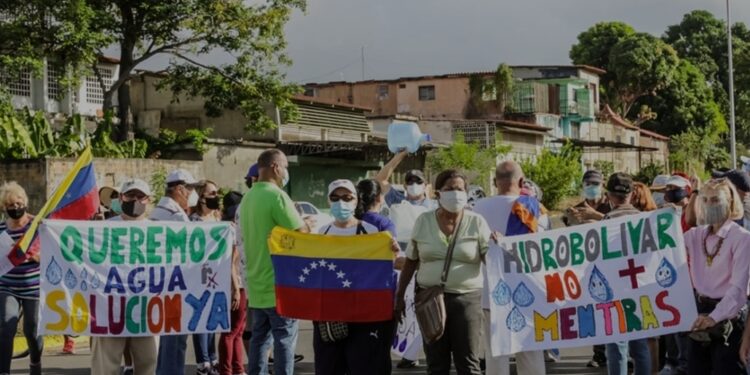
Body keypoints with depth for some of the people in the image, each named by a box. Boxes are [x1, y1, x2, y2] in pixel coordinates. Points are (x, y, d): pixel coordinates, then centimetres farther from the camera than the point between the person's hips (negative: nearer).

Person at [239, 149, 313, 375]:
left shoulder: (248, 197, 11)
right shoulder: (277, 195, -16)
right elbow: (301, 234, -16)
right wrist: (308, 224, 4)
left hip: (256, 282, 8)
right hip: (278, 283, -8)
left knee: (260, 336, 12)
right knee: (284, 338, -2)